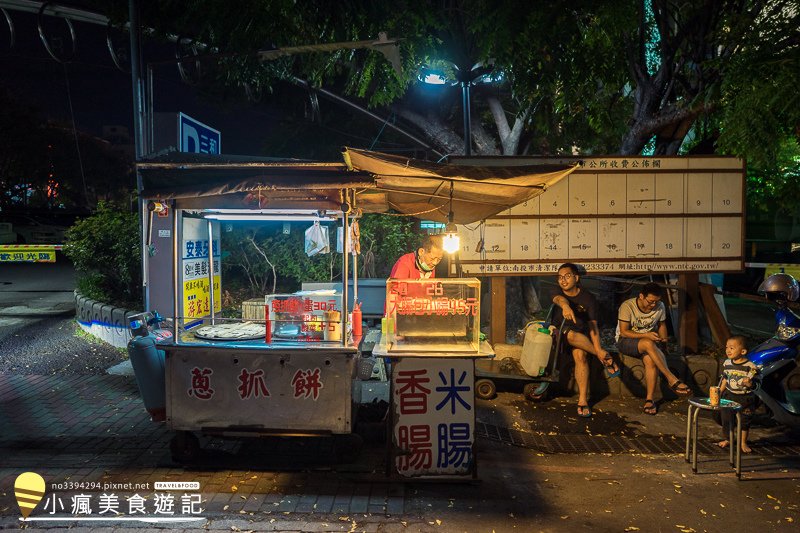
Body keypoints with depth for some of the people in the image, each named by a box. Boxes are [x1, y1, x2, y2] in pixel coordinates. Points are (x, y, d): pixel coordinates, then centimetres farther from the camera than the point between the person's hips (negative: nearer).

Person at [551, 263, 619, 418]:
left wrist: (598, 349, -28)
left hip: (581, 335, -1)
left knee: (580, 355, -33)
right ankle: (605, 357, -22)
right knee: (571, 334, -36)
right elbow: (559, 299, -30)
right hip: (559, 332, 1)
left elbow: (593, 326, -12)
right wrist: (565, 306, -56)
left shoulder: (588, 298, -5)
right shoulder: (559, 293, -2)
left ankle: (583, 399, -30)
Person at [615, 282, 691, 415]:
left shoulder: (660, 307, 0)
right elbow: (624, 332, -17)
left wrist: (663, 340, -2)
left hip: (648, 342, 4)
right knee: (648, 344, -37)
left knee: (650, 360, -32)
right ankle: (672, 380, -35)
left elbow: (662, 325, 17)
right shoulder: (627, 306, -16)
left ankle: (649, 399, -25)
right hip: (625, 341, -4)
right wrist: (646, 335, -27)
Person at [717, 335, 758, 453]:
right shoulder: (727, 363, -1)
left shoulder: (750, 366, -16)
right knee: (726, 419, 10)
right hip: (729, 396, 3)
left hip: (745, 398, -3)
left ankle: (743, 443, 27)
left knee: (745, 421, 10)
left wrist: (748, 383, -33)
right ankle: (727, 439, 29)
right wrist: (719, 393, 10)